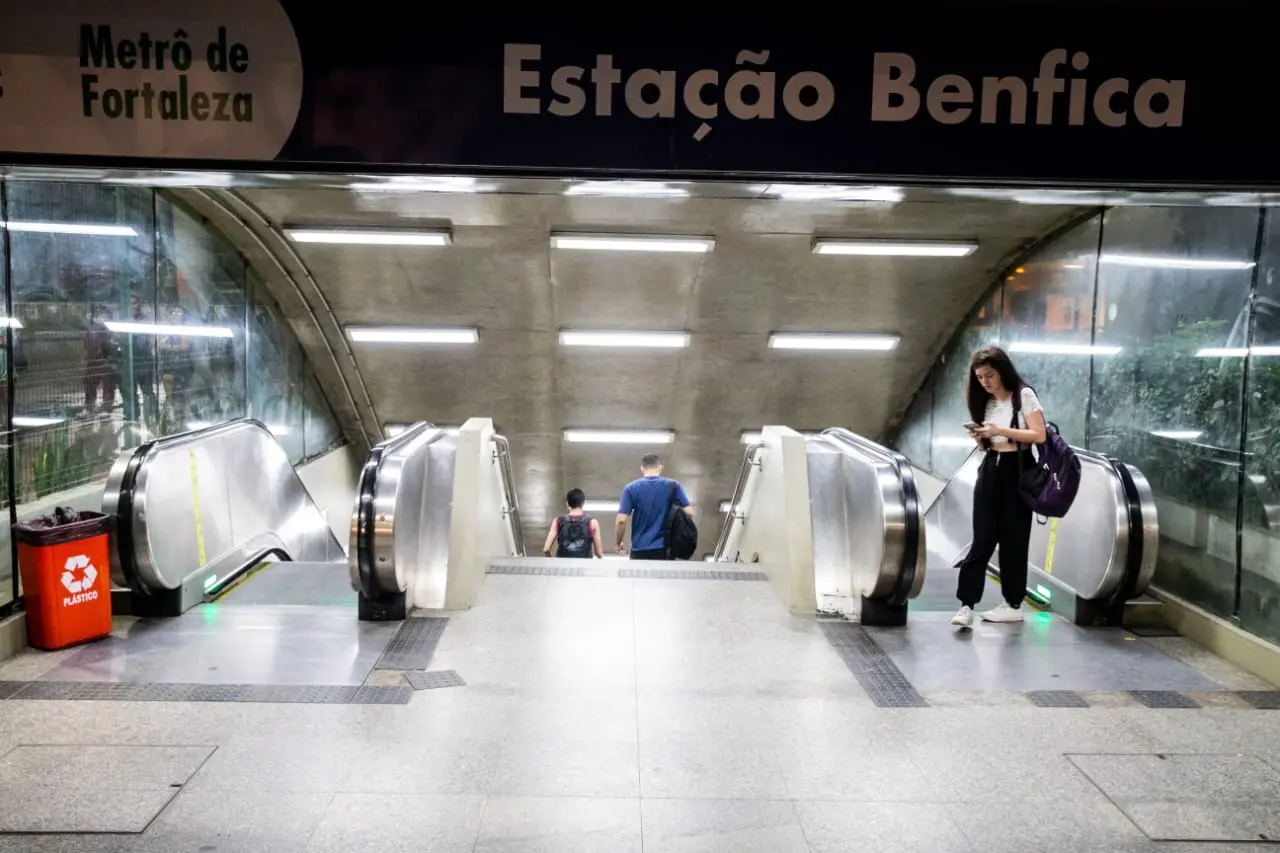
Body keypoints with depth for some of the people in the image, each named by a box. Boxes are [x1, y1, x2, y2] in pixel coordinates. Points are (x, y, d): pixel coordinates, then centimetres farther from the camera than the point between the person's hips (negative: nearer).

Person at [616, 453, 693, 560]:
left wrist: (620, 543, 10)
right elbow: (689, 513, -3)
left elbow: (621, 520, -7)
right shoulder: (673, 486, 1)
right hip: (665, 549, 1)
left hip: (640, 551, -1)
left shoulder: (631, 488, -2)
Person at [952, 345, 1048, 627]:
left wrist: (1002, 430, -20)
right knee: (982, 539, -1)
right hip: (990, 470, 5)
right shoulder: (986, 402, 12)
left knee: (1012, 540, 2)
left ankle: (1013, 604, 14)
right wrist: (980, 437, -4)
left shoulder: (1024, 395, -6)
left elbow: (1039, 435, -14)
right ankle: (967, 604, -5)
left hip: (1017, 471, -5)